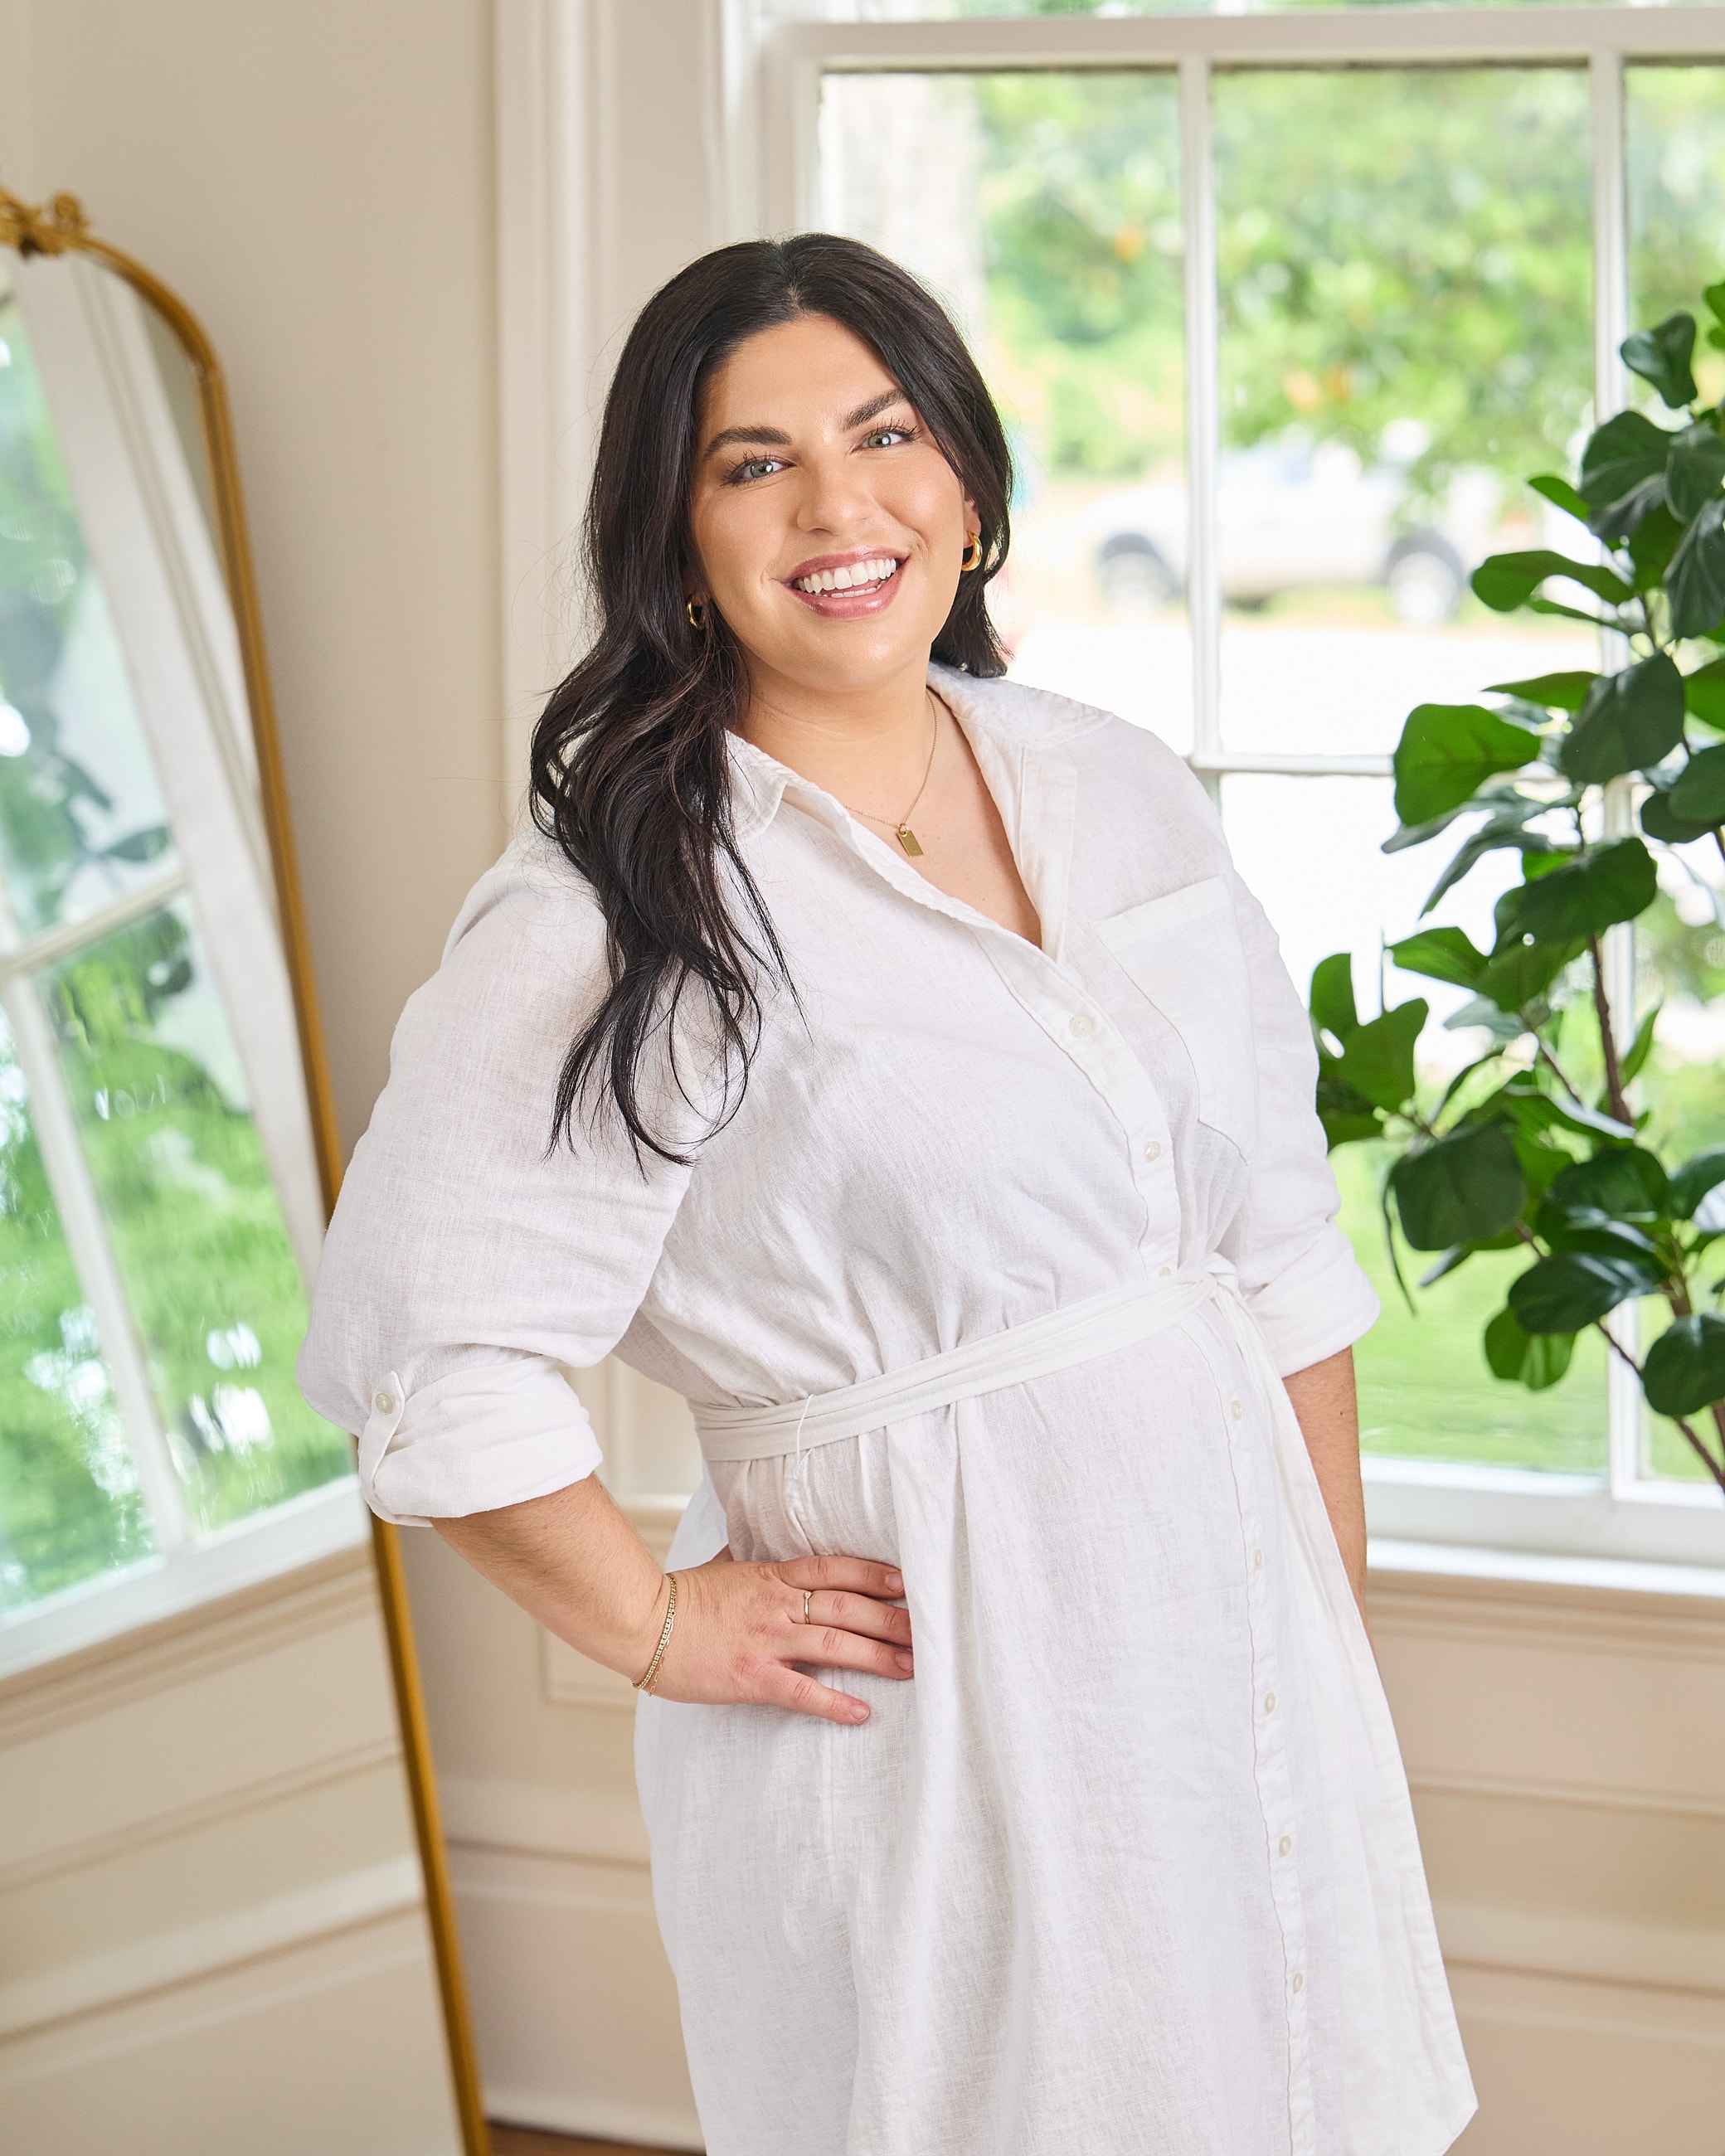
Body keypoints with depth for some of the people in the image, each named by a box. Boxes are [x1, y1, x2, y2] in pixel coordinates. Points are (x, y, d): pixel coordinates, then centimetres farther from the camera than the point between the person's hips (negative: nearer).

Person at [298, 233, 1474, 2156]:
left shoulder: (1122, 794, 6)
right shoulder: (623, 911, -14)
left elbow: (1279, 1253, 11)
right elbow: (417, 1339, -18)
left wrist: (1341, 1613, 10)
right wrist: (657, 1631, -10)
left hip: (1237, 1619, 6)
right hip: (941, 1701, -6)